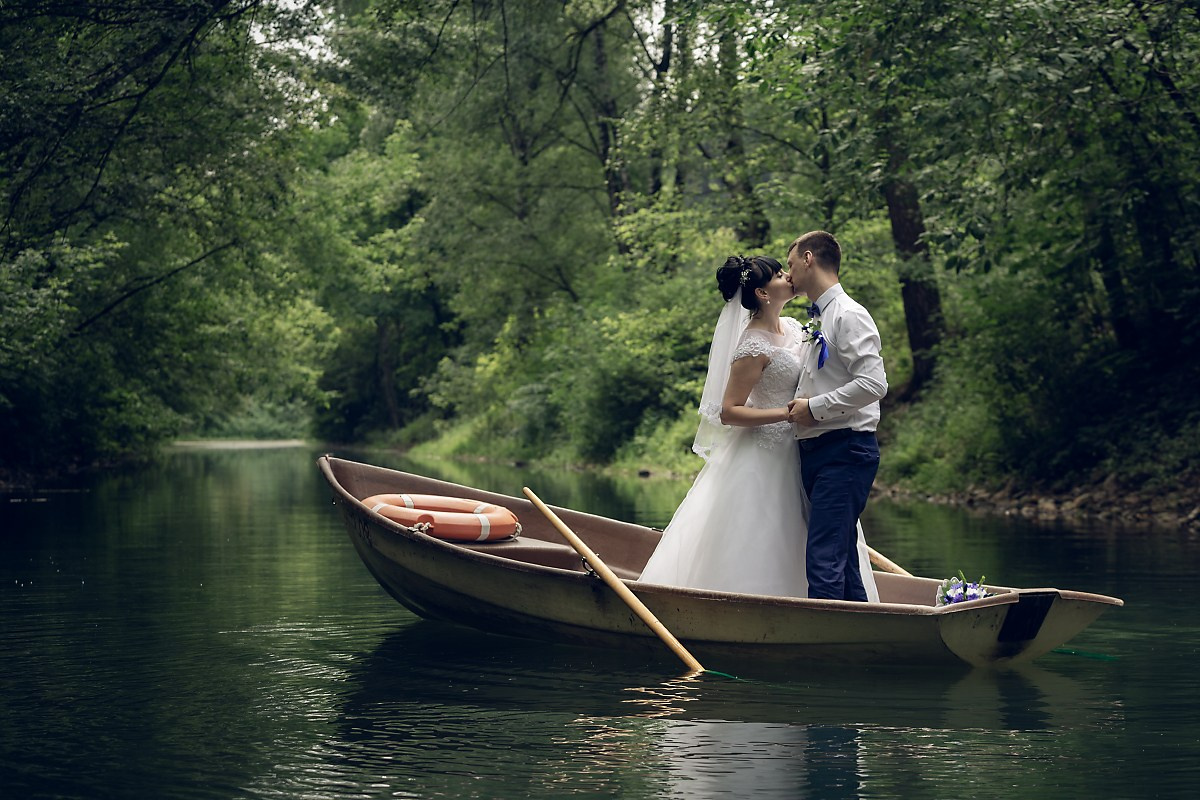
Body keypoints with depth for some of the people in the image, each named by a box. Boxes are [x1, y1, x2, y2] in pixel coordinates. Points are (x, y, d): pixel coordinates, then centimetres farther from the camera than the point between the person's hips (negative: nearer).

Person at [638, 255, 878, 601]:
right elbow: (728, 412, -20)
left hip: (791, 456, 9)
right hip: (763, 458, -9)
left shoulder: (792, 327, 7)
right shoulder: (754, 347, -19)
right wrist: (787, 413, -25)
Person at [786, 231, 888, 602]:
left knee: (824, 558, -16)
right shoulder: (818, 319, 19)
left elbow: (873, 384, -20)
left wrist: (814, 407, -15)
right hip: (815, 451, 10)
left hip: (845, 450, -10)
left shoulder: (849, 315, -10)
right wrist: (798, 406, 9)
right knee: (840, 557, 12)